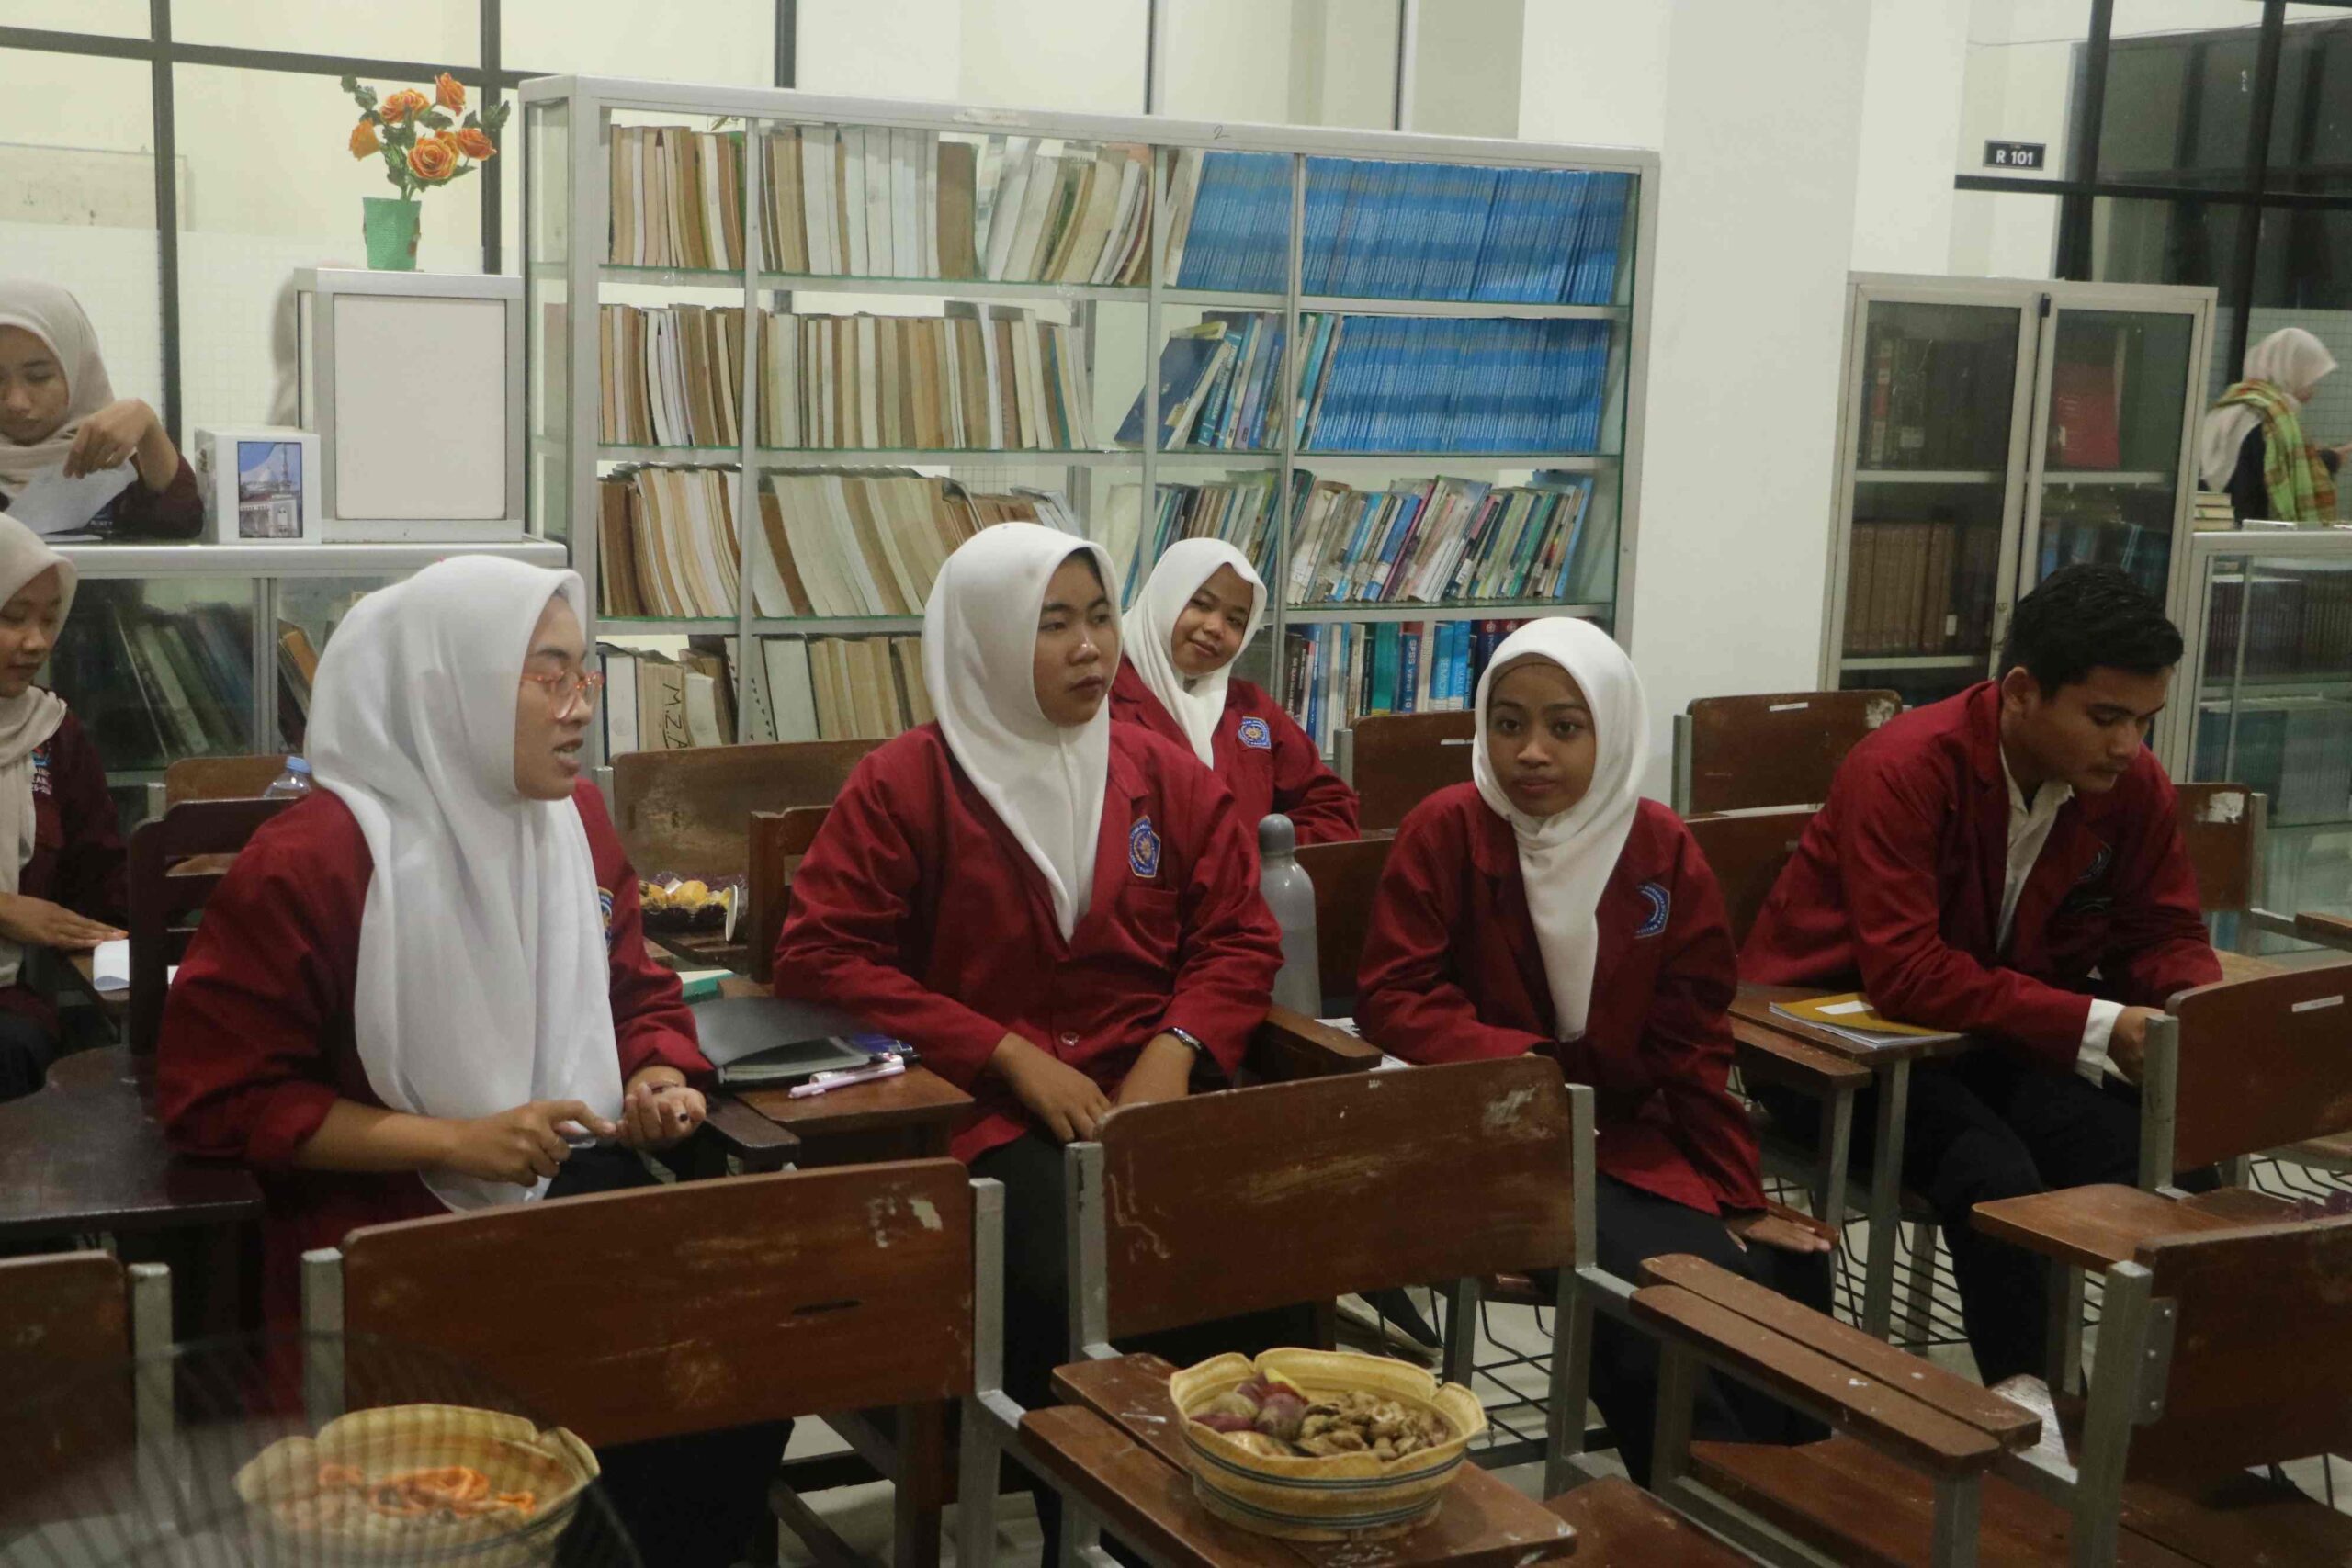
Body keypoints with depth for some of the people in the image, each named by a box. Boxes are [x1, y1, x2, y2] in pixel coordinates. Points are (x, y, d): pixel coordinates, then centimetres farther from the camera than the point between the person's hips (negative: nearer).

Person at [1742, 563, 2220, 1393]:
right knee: (1993, 1169, -32)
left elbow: (2163, 935, 4)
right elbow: (1905, 973, -31)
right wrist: (2097, 1029, -35)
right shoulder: (1906, 767, -25)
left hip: (2001, 1039, 6)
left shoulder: (2131, 782, -6)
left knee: (2160, 1155, -23)